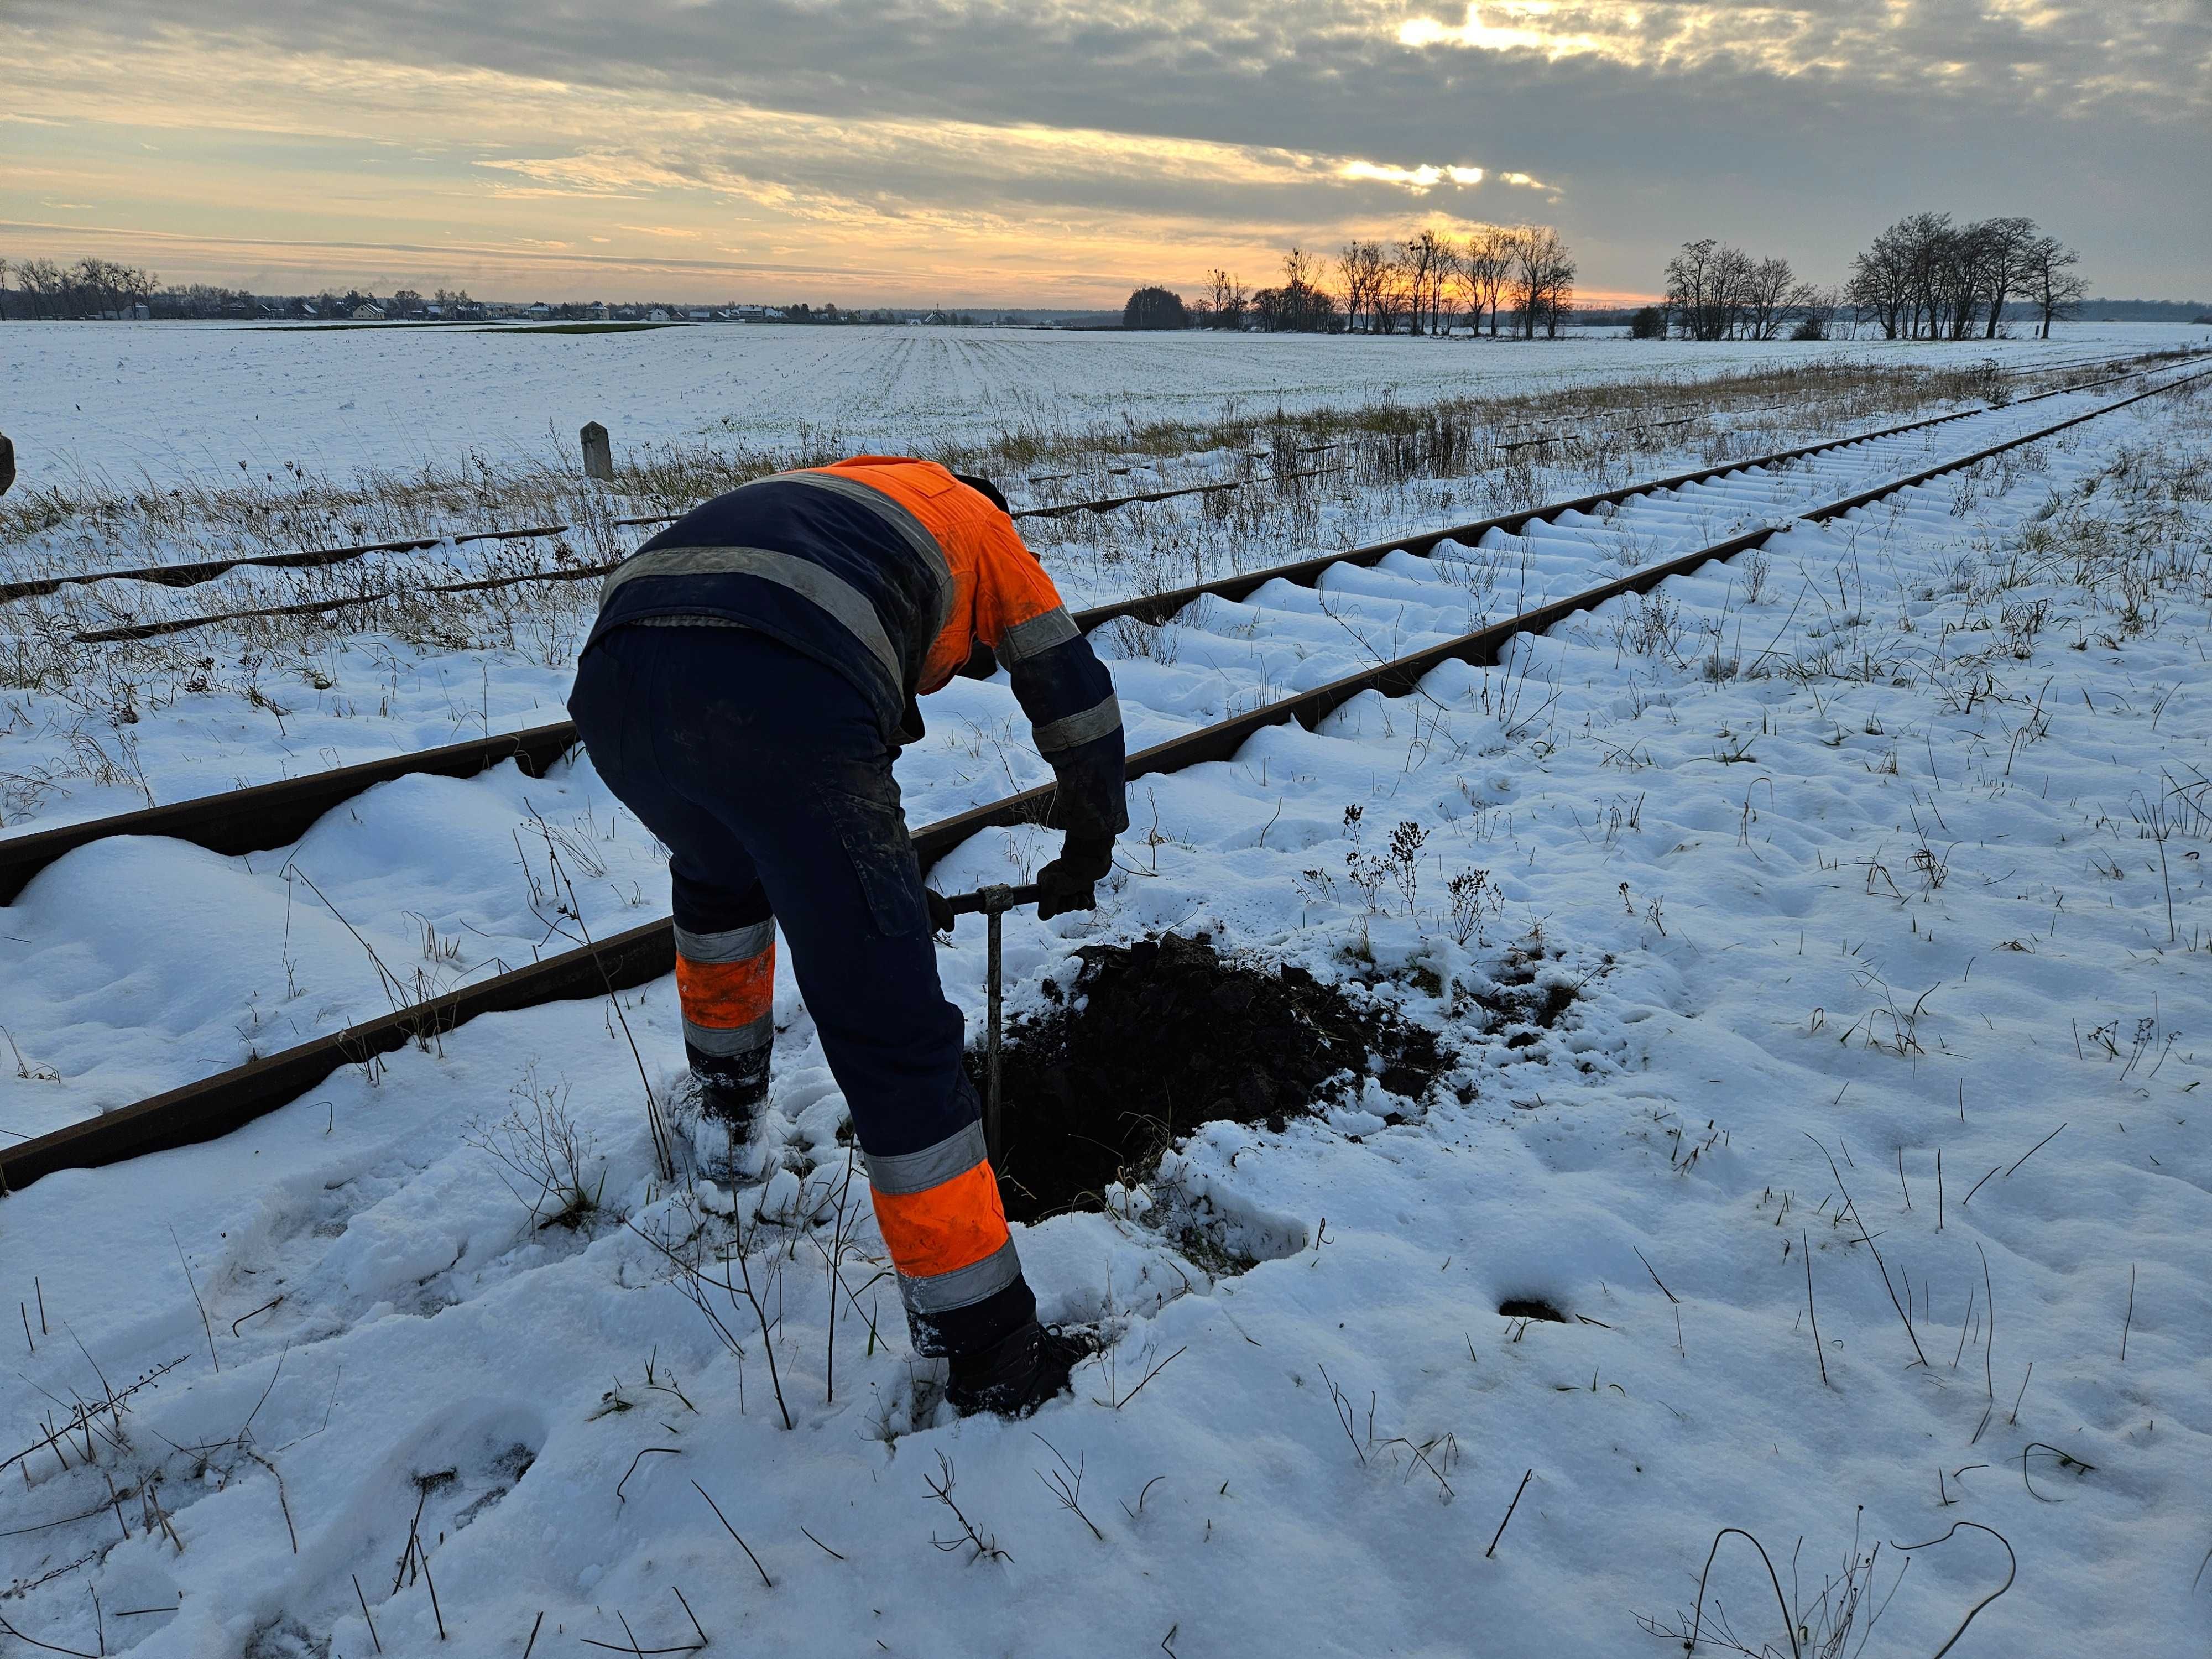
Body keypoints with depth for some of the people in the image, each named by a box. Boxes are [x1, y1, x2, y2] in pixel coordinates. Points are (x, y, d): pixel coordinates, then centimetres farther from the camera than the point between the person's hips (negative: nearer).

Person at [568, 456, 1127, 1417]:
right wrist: (1088, 851, 40)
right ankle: (987, 1347, 8)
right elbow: (1074, 693, 26)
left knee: (720, 864, 40)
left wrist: (883, 887, 50)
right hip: (774, 704, -6)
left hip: (614, 685, 7)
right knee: (895, 1035, 1)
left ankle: (725, 1094, 57)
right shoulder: (977, 519, 31)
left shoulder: (835, 499, 44)